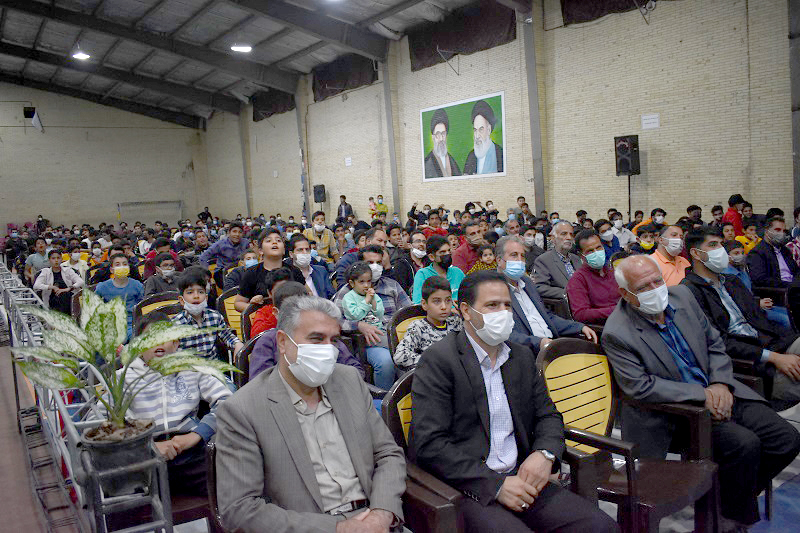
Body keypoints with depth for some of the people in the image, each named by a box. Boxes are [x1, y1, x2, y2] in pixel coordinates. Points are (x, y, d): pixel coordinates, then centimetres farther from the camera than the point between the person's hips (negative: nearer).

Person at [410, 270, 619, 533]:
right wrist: (495, 484, -17)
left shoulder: (522, 356, 14)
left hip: (520, 479, 6)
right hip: (467, 487, -6)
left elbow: (548, 415, 18)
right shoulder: (438, 360, -8)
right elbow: (428, 443, -14)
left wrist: (545, 454, -5)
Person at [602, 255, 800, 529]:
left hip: (720, 393, 7)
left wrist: (720, 384, -7)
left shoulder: (681, 295, 1)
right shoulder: (617, 334, -19)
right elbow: (641, 387, -20)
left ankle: (735, 494, 19)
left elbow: (714, 342, 9)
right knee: (745, 444, -24)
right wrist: (702, 395, -21)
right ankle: (735, 517, 3)